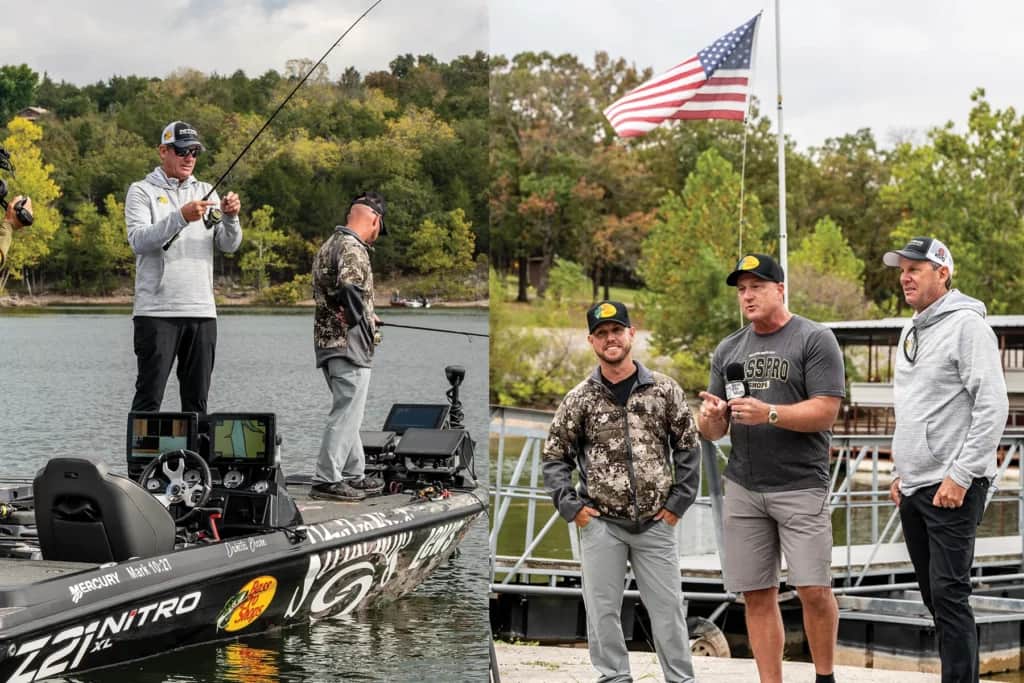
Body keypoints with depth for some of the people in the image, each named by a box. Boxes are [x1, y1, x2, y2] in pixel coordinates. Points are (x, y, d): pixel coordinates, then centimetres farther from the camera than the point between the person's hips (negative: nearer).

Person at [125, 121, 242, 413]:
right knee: (149, 395, -6)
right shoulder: (142, 191, 2)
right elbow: (138, 241, -14)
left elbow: (229, 245, 7)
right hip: (156, 311, -4)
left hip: (201, 312, 4)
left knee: (197, 398, 7)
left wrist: (231, 217, -13)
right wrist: (181, 217, -26)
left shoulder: (205, 192, 15)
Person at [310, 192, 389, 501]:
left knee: (347, 413, 17)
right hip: (349, 345, -10)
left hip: (327, 339, 10)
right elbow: (349, 289, -28)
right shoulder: (353, 248, -13)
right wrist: (366, 326, -17)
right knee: (347, 414, -6)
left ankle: (353, 475, 24)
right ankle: (326, 480, -5)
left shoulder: (329, 245, 17)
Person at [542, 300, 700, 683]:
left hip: (656, 522, 0)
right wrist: (571, 506, -3)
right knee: (602, 609, 3)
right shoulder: (580, 399, 1)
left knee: (667, 608, 4)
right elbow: (555, 457, 7)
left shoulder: (664, 391, 2)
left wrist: (678, 501, 1)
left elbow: (687, 448, 7)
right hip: (601, 523, 0)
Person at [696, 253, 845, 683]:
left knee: (814, 590, -7)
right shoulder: (728, 350, 15)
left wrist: (769, 414, -22)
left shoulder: (815, 340, -1)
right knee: (757, 595, 3)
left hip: (800, 486, -5)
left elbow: (825, 412, -10)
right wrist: (710, 418, -8)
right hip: (743, 489, 5)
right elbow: (714, 432, 15)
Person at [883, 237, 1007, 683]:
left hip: (952, 488, -9)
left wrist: (960, 477, -20)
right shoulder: (910, 332, 16)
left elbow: (993, 407, -17)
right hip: (913, 488, 9)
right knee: (933, 593, 11)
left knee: (949, 594, -12)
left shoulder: (966, 325, -10)